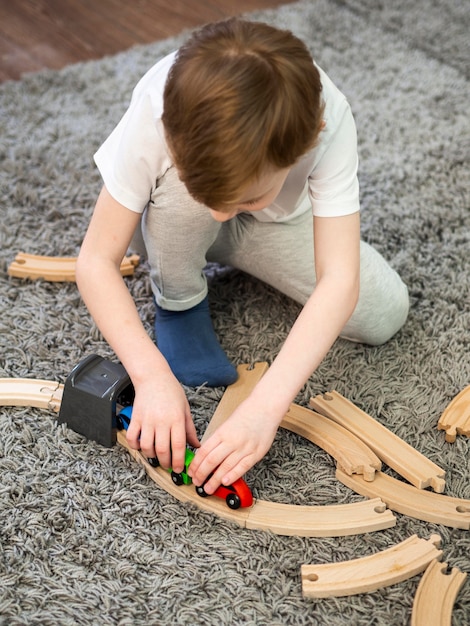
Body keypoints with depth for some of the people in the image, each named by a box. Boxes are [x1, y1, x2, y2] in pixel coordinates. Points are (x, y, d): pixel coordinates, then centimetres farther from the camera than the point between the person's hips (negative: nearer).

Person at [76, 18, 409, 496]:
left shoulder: (327, 120, -39)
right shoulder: (155, 114, -39)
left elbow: (340, 279, -42)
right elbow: (96, 260, -33)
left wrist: (264, 407, -51)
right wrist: (152, 374, -45)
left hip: (277, 222, 2)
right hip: (178, 219, -2)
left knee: (385, 314, -13)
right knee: (185, 188, -38)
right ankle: (178, 302, -6)